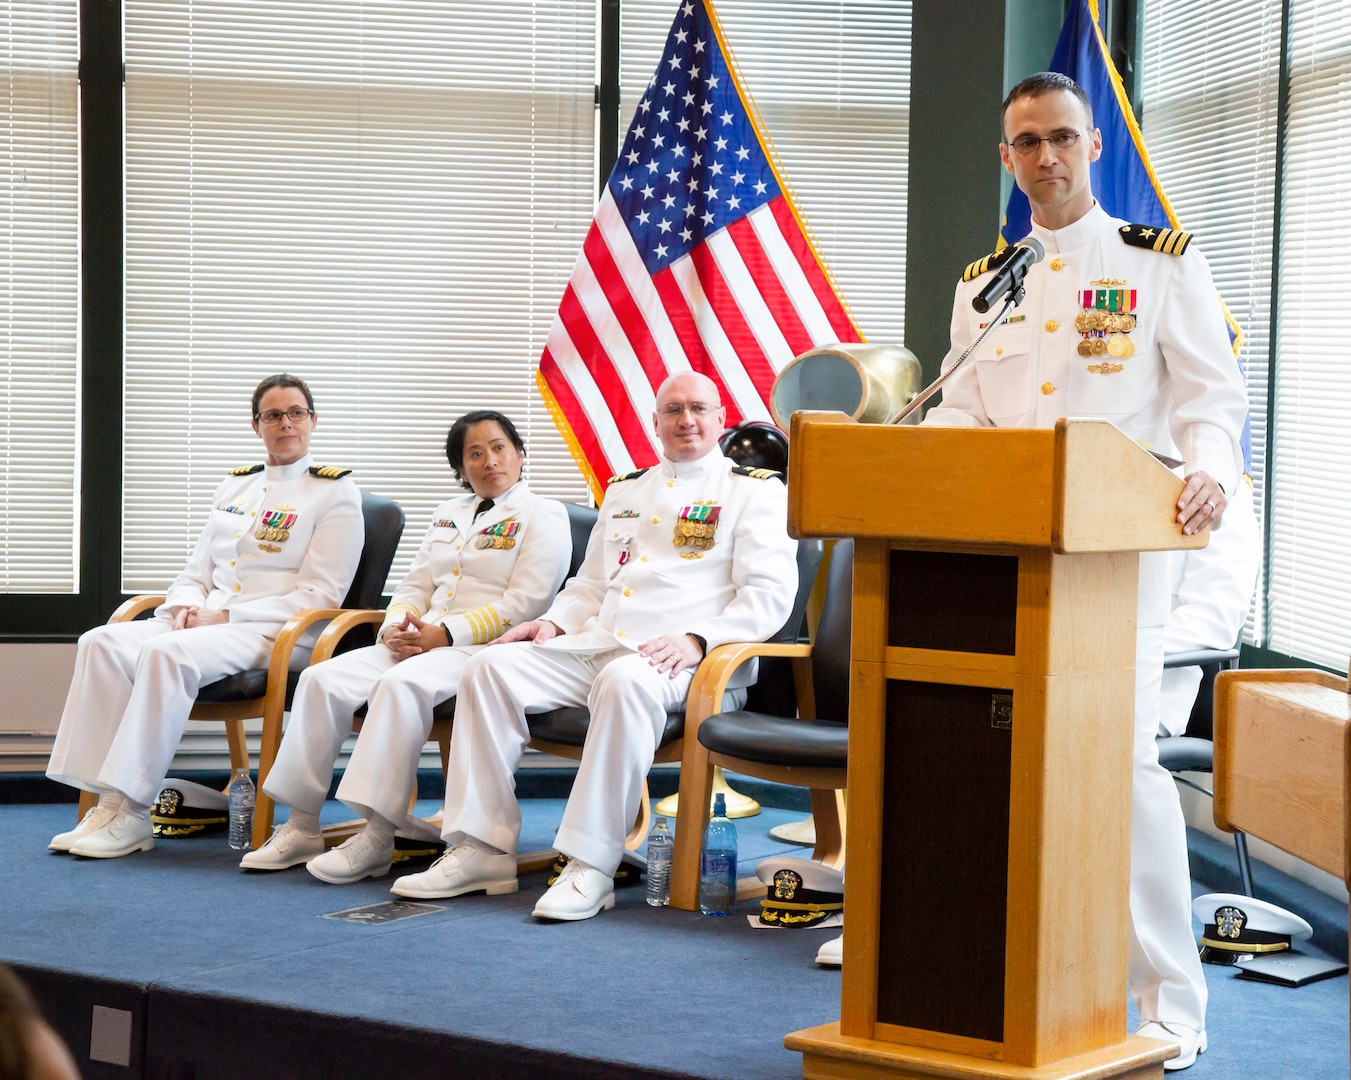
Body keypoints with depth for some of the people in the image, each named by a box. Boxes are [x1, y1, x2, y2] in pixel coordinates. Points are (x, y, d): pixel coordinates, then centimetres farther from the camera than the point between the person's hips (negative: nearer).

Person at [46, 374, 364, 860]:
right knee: (103, 644, -21)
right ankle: (108, 803, -27)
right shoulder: (234, 487, 21)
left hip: (279, 635, -6)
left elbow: (319, 596, -6)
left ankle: (133, 813, -32)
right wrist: (186, 606, -4)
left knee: (167, 653, -35)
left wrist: (227, 616, -13)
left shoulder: (335, 492, 2)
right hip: (205, 622, 6)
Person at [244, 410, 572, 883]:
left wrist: (444, 634, -16)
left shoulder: (543, 516, 2)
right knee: (322, 679, -16)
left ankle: (378, 836, -37)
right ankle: (301, 826, -15)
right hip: (418, 643, 7)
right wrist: (395, 627, -2)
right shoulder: (449, 513, 25)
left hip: (485, 649, -7)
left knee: (401, 684, -36)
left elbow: (522, 605, -9)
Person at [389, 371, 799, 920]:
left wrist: (697, 639, -20)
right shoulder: (624, 490, 26)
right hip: (595, 645, 6)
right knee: (492, 666, -15)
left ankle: (591, 867, -38)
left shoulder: (755, 490, 6)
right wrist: (554, 622, 8)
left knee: (627, 681, -40)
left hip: (674, 659, -6)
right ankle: (482, 850, -16)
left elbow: (769, 595, -5)